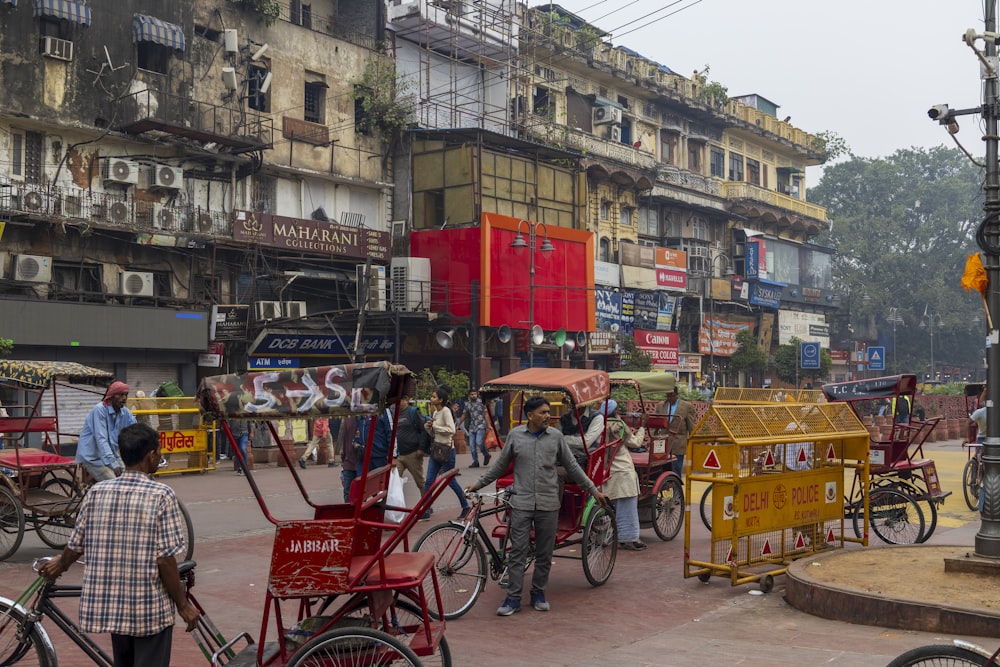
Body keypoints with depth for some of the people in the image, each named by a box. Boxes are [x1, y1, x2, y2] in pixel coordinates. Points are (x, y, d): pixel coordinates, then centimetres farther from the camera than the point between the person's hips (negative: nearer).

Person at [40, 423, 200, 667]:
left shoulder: (97, 492, -1)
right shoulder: (161, 496, -14)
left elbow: (75, 546, 7)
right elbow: (165, 560, -15)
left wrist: (60, 564, 29)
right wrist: (183, 605, -4)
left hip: (108, 605, 5)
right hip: (151, 608, -5)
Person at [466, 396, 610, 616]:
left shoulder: (556, 436, 2)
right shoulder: (515, 435, 0)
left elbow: (572, 467, 9)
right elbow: (500, 465, 11)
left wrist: (593, 490, 9)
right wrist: (479, 483, 12)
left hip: (548, 504, 1)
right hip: (521, 502, -1)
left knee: (544, 554, 9)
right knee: (518, 552, -1)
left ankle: (538, 593, 24)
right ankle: (513, 598, 4)